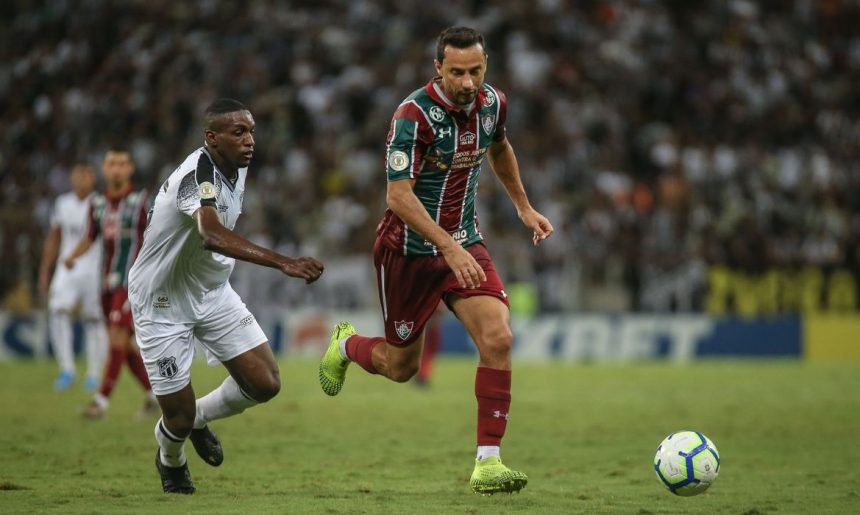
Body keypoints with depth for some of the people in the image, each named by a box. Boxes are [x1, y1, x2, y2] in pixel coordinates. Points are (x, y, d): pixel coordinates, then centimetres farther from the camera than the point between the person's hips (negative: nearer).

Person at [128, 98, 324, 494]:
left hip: (213, 292, 7)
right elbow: (213, 235, -51)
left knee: (266, 384, -4)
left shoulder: (238, 166, -3)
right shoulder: (197, 173, -31)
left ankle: (198, 418, 26)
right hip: (164, 302, -7)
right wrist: (284, 263, -61)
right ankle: (171, 460, 37)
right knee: (178, 419, -1)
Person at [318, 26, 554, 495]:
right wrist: (450, 249, -35)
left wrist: (524, 207, 24)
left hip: (465, 244, 5)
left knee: (498, 338, -17)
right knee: (400, 365, 9)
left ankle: (487, 463, -12)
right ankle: (345, 345, 45)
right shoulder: (414, 114, -23)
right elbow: (398, 196, -28)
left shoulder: (491, 103, -3)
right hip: (409, 248, -5)